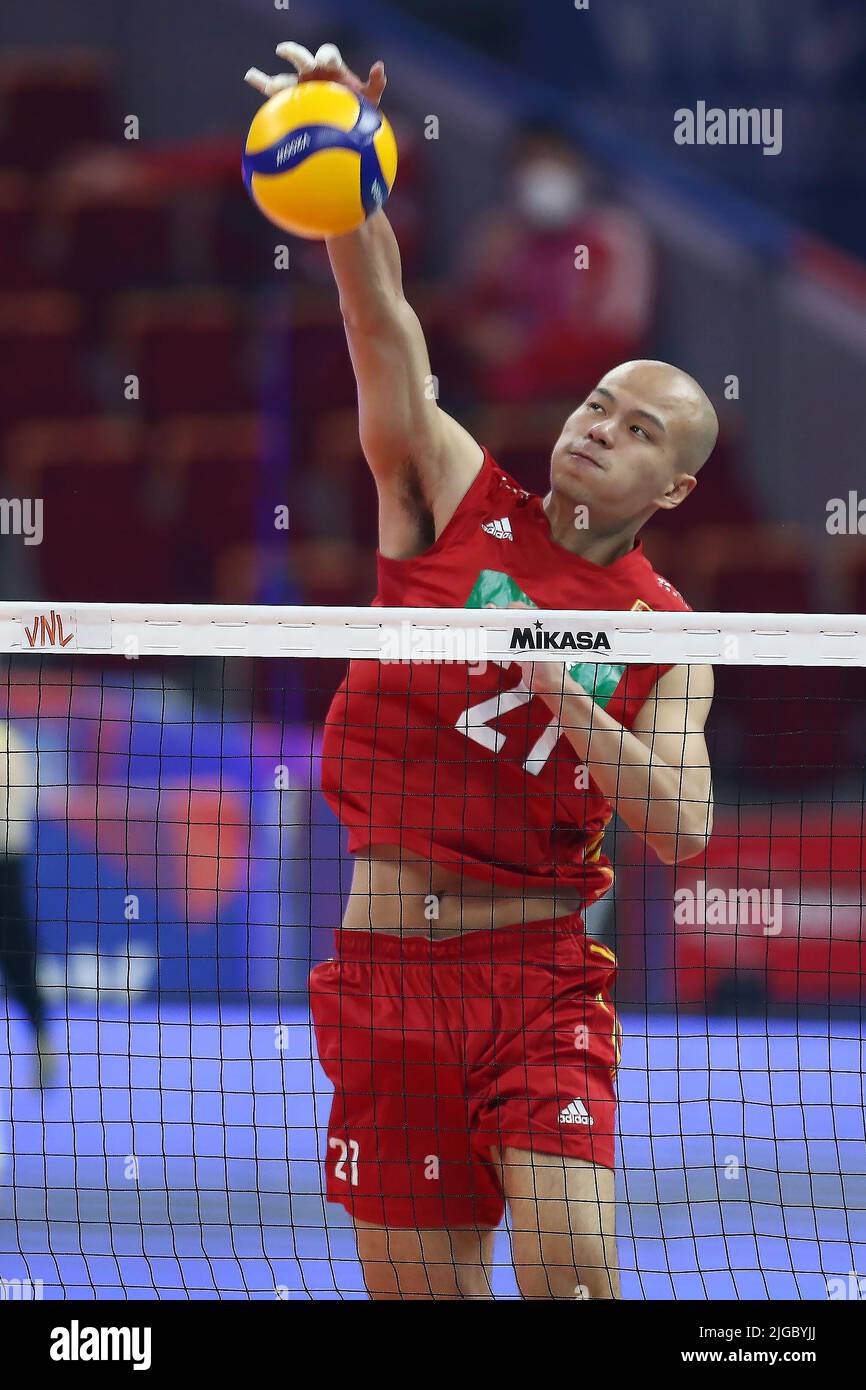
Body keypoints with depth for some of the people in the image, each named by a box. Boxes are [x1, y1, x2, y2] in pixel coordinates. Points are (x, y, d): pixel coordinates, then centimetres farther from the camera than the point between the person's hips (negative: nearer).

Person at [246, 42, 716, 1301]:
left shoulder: (663, 636, 4)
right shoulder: (455, 498, 5)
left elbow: (680, 826, -6)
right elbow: (384, 323, -7)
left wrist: (566, 696, -16)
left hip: (537, 972, -1)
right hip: (388, 971, 1)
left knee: (572, 1261, -19)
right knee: (420, 1288, 2)